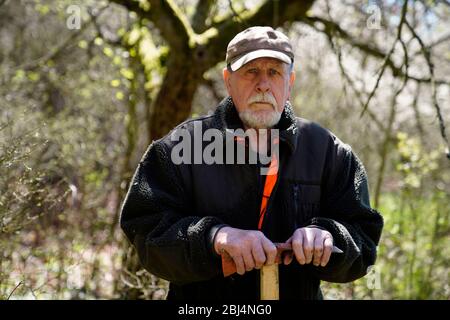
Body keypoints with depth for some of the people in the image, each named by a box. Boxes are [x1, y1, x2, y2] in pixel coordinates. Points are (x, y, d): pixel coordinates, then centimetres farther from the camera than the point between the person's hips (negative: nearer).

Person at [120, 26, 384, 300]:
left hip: (300, 294, 2)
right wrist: (214, 237, -29)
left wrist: (326, 237, -23)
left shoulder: (327, 150, -2)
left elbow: (363, 238, -3)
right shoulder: (181, 145, -7)